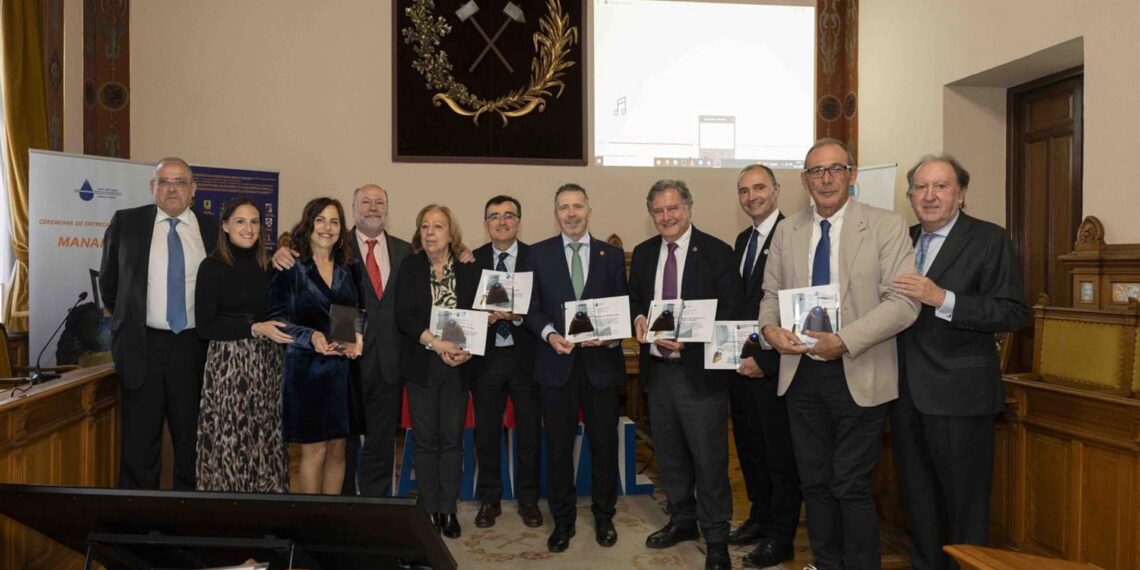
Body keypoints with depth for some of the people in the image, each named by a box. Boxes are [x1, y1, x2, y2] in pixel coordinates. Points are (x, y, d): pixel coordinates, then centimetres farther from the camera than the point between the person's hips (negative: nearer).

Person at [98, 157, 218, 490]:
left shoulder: (213, 230, 3)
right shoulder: (126, 222, 3)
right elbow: (108, 281, 12)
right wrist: (128, 320, 12)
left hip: (194, 348, 1)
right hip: (143, 346, 0)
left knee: (192, 441, 9)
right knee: (139, 442, 7)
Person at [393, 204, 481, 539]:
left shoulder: (469, 271, 3)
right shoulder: (410, 267, 2)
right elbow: (403, 316, -8)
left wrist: (467, 349, -15)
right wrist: (436, 343, -20)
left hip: (457, 366, 1)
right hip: (421, 365, 0)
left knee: (452, 438, 6)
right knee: (425, 439, 6)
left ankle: (448, 509, 17)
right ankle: (429, 510, 17)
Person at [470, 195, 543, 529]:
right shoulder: (472, 260, 4)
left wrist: (517, 314, -22)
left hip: (525, 355, -1)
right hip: (486, 356, 1)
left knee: (529, 434, 10)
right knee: (486, 434, 11)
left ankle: (528, 500, 27)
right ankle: (489, 500, 28)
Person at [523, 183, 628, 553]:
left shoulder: (612, 255, 6)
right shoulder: (539, 254, 4)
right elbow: (532, 308, 3)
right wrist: (550, 334, -14)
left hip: (601, 361, 1)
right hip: (556, 361, 0)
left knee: (605, 443, 9)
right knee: (559, 445, 7)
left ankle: (604, 516, 28)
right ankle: (563, 519, 23)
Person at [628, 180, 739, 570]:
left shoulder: (716, 252, -7)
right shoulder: (643, 253, 9)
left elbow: (730, 311, -11)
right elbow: (633, 300, 17)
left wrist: (689, 338, -22)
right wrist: (638, 318, -6)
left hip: (700, 372, -5)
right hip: (657, 370, 6)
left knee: (709, 458, 3)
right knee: (669, 454, 17)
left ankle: (716, 537, 19)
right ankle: (682, 520, 36)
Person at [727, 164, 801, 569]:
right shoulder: (743, 240, 14)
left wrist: (766, 360, -18)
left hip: (773, 366, -8)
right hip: (740, 362, 8)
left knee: (781, 455, 5)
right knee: (750, 447, 18)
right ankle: (760, 518, 34)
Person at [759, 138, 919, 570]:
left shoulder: (886, 226, -5)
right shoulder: (787, 231, 8)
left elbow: (904, 302, -13)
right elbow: (771, 294, 14)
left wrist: (845, 340, -22)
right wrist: (770, 328, -8)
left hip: (857, 376, -4)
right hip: (801, 373, 4)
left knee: (852, 486, 1)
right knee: (814, 482, 15)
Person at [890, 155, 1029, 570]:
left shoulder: (989, 240, -6)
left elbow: (1014, 313, -15)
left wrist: (942, 298, -24)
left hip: (958, 393, -6)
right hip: (907, 392, 6)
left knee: (965, 501, 6)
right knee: (918, 500, 17)